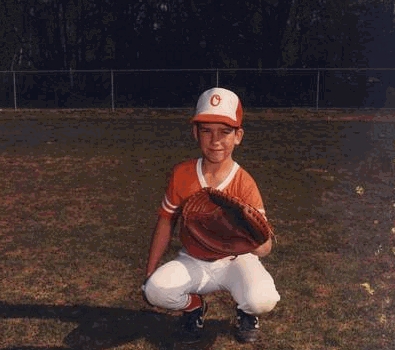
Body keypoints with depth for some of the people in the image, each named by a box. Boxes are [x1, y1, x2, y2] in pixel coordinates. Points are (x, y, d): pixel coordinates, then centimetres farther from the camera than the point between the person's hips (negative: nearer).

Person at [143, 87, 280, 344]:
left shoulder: (244, 183, -17)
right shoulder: (182, 174, -10)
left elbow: (266, 247, -19)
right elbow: (166, 222, 2)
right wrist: (150, 274, 0)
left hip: (235, 260, -2)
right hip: (193, 261, 2)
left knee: (263, 299, -32)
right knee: (155, 290, -28)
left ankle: (246, 313, 8)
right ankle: (194, 307, 8)